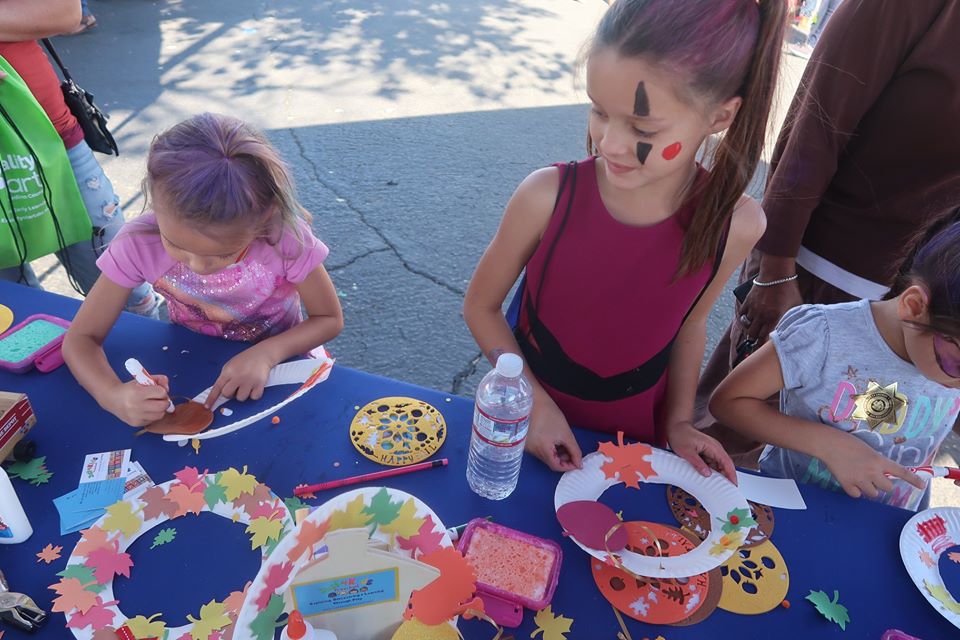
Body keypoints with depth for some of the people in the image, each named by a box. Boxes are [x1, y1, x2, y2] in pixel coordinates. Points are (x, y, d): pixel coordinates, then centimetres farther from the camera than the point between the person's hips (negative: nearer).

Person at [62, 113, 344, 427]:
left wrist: (267, 353, -30)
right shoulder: (139, 244, -23)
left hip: (277, 358, -1)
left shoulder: (287, 240, -28)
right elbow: (80, 338, -13)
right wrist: (114, 395, -34)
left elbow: (330, 319, -14)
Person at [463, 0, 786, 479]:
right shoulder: (547, 197, -26)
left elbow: (688, 322, -1)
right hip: (534, 420, -1)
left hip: (633, 435, 2)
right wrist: (534, 401, -16)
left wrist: (677, 421, -2)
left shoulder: (735, 224, -20)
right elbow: (481, 306, -12)